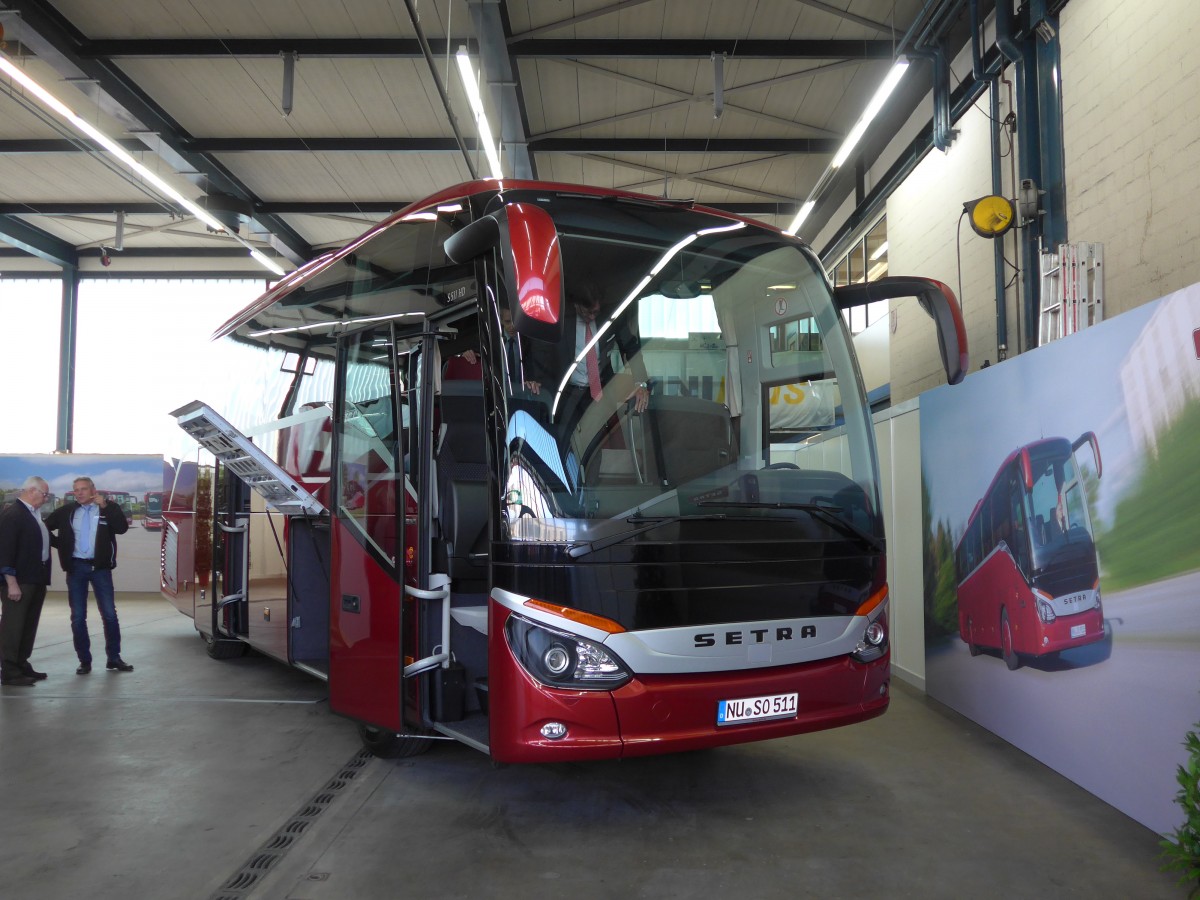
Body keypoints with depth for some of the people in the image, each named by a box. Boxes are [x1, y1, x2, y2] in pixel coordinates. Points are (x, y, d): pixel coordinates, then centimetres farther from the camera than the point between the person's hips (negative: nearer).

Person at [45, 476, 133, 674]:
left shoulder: (109, 508, 0)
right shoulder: (66, 511, 7)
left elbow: (122, 528, -16)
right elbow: (45, 527, 16)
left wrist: (105, 506, -19)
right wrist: (59, 544, 5)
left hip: (100, 567, -2)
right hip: (76, 567, 2)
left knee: (109, 614, 0)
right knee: (78, 617, 5)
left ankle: (114, 659, 9)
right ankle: (84, 661, 13)